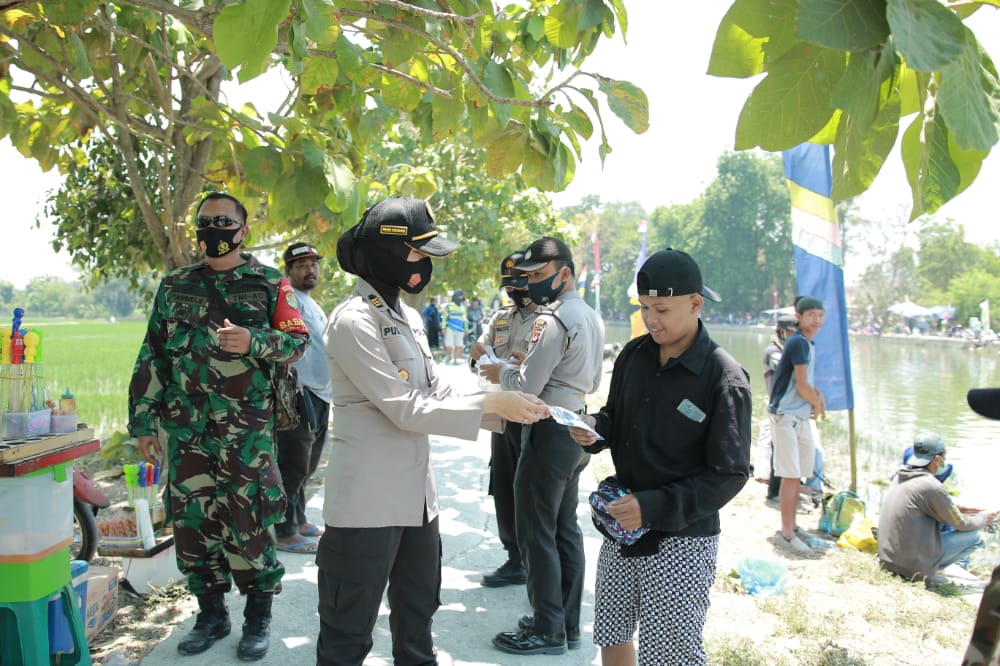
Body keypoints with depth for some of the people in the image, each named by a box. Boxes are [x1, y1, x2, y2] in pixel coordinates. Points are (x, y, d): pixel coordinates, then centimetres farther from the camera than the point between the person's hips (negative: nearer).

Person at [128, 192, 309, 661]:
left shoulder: (269, 283, 3)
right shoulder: (175, 286, 12)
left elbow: (297, 341, -2)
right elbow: (152, 357, 13)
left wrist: (253, 341, -20)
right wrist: (143, 420, 9)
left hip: (247, 429, -3)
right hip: (185, 429, 4)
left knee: (248, 523, -1)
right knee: (191, 520, 9)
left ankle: (258, 618, 16)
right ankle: (211, 614, 25)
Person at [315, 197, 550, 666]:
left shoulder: (408, 316, 10)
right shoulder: (353, 321, -17)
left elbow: (436, 392, 9)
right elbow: (405, 409, -20)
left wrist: (505, 410, -4)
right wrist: (493, 404, -18)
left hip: (415, 495, 9)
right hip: (368, 502, -8)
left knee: (418, 614, 22)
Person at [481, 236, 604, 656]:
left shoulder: (552, 318, -18)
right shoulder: (592, 318, 12)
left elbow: (527, 387, -20)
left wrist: (500, 373, -1)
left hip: (549, 432, -10)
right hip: (576, 429, 10)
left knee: (536, 534, 1)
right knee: (565, 528, 17)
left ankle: (547, 631, 11)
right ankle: (568, 622, 27)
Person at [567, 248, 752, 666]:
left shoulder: (724, 378, -16)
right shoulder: (634, 355, 2)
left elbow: (729, 474, -15)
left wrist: (655, 506, -23)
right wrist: (593, 429, -8)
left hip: (681, 541, -6)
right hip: (622, 526, 6)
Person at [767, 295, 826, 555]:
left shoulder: (808, 344, 14)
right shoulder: (798, 342, -15)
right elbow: (802, 386, -17)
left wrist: (817, 395, 5)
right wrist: (817, 405, 0)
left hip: (801, 416, 9)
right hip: (786, 416, -9)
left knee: (798, 474, 15)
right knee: (791, 475, -7)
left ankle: (791, 526, 26)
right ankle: (787, 533, 0)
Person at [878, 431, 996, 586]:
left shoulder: (900, 478, 6)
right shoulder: (931, 486, -18)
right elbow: (961, 524, -4)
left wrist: (957, 509, 20)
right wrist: (983, 519, 15)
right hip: (912, 564, -8)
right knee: (975, 537, 2)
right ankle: (926, 573, -2)